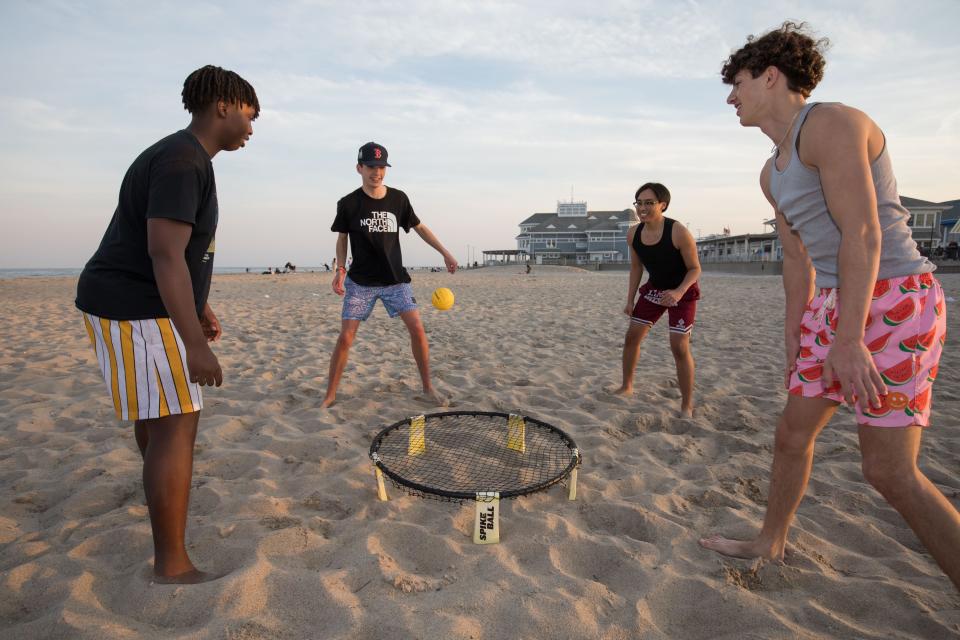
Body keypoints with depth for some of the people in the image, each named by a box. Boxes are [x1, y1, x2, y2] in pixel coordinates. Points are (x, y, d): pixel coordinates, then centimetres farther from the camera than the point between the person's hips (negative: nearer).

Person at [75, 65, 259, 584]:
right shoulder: (183, 161, -18)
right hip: (135, 311, -11)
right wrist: (194, 343, -30)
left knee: (157, 409, 28)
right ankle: (171, 566, -4)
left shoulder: (182, 157, 15)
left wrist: (198, 309, 24)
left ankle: (162, 483, 53)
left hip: (132, 304, 11)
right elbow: (165, 254, -27)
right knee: (176, 424, -11)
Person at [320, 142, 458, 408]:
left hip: (395, 279, 2)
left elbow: (419, 227, 12)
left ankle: (428, 388, 6)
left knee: (417, 328, -10)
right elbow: (342, 239, 7)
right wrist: (340, 270, -6)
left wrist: (445, 253, 6)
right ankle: (330, 395, 10)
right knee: (345, 337, -7)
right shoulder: (348, 204, -5)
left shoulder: (399, 198, 0)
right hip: (360, 281, -1)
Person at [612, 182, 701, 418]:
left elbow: (695, 268, -18)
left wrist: (678, 292, -35)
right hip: (654, 288, 6)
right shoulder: (633, 233, -10)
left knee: (679, 346, -13)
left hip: (682, 291, -5)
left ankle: (687, 405, 2)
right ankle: (626, 387, 27)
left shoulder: (679, 233, -27)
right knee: (632, 336, 6)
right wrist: (630, 300, 2)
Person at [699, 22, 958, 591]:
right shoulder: (773, 173, 14)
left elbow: (863, 234, -20)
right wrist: (795, 342, 17)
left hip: (893, 299, -9)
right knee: (793, 434, 14)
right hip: (834, 302, 9)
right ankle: (771, 544, 33)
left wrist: (847, 340, -23)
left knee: (890, 470, -8)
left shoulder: (831, 123, -13)